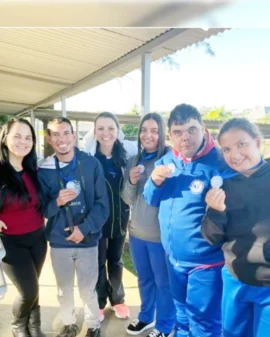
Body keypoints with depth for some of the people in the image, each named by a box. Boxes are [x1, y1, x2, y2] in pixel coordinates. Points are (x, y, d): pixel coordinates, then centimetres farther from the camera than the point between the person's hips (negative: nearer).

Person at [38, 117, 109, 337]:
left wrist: (84, 228, -16)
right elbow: (40, 209, 2)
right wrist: (57, 202, -19)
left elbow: (102, 203, -7)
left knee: (88, 289, 9)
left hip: (88, 239, -2)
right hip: (58, 241, 2)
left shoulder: (92, 164, -8)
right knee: (64, 289, 17)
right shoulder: (44, 170, -2)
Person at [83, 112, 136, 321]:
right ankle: (99, 302, 35)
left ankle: (117, 299, 39)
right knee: (99, 262, 13)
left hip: (120, 217, 3)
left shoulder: (125, 154, -2)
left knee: (116, 260, 19)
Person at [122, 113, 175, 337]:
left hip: (161, 234, -5)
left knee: (164, 283, 13)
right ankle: (146, 316, 46)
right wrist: (131, 182, -14)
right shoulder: (134, 160, 4)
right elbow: (128, 200, 3)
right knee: (144, 279, 24)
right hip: (137, 232, 5)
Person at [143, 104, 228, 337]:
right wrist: (155, 182, -13)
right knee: (182, 315, 27)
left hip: (205, 260, -6)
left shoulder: (219, 163, -18)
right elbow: (152, 200, 6)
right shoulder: (167, 160, 1)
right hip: (174, 256, 6)